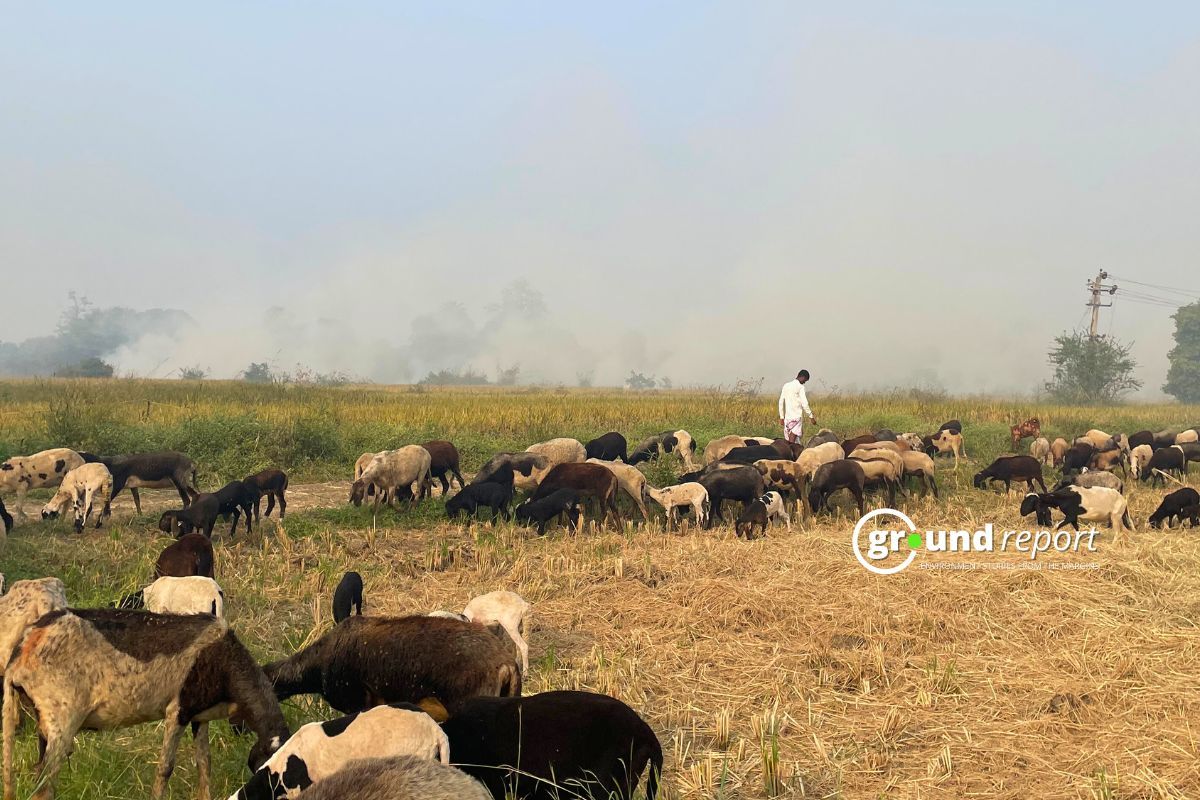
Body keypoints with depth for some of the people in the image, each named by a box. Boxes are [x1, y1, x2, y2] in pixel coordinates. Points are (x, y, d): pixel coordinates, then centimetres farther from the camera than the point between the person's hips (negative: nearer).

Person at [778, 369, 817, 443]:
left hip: (787, 417, 6)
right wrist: (811, 417, -4)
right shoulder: (800, 387, -7)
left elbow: (781, 402, 14)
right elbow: (804, 404, -12)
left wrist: (781, 417, 19)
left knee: (788, 441, 6)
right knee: (792, 441, -11)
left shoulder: (786, 386, 12)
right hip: (797, 417, -6)